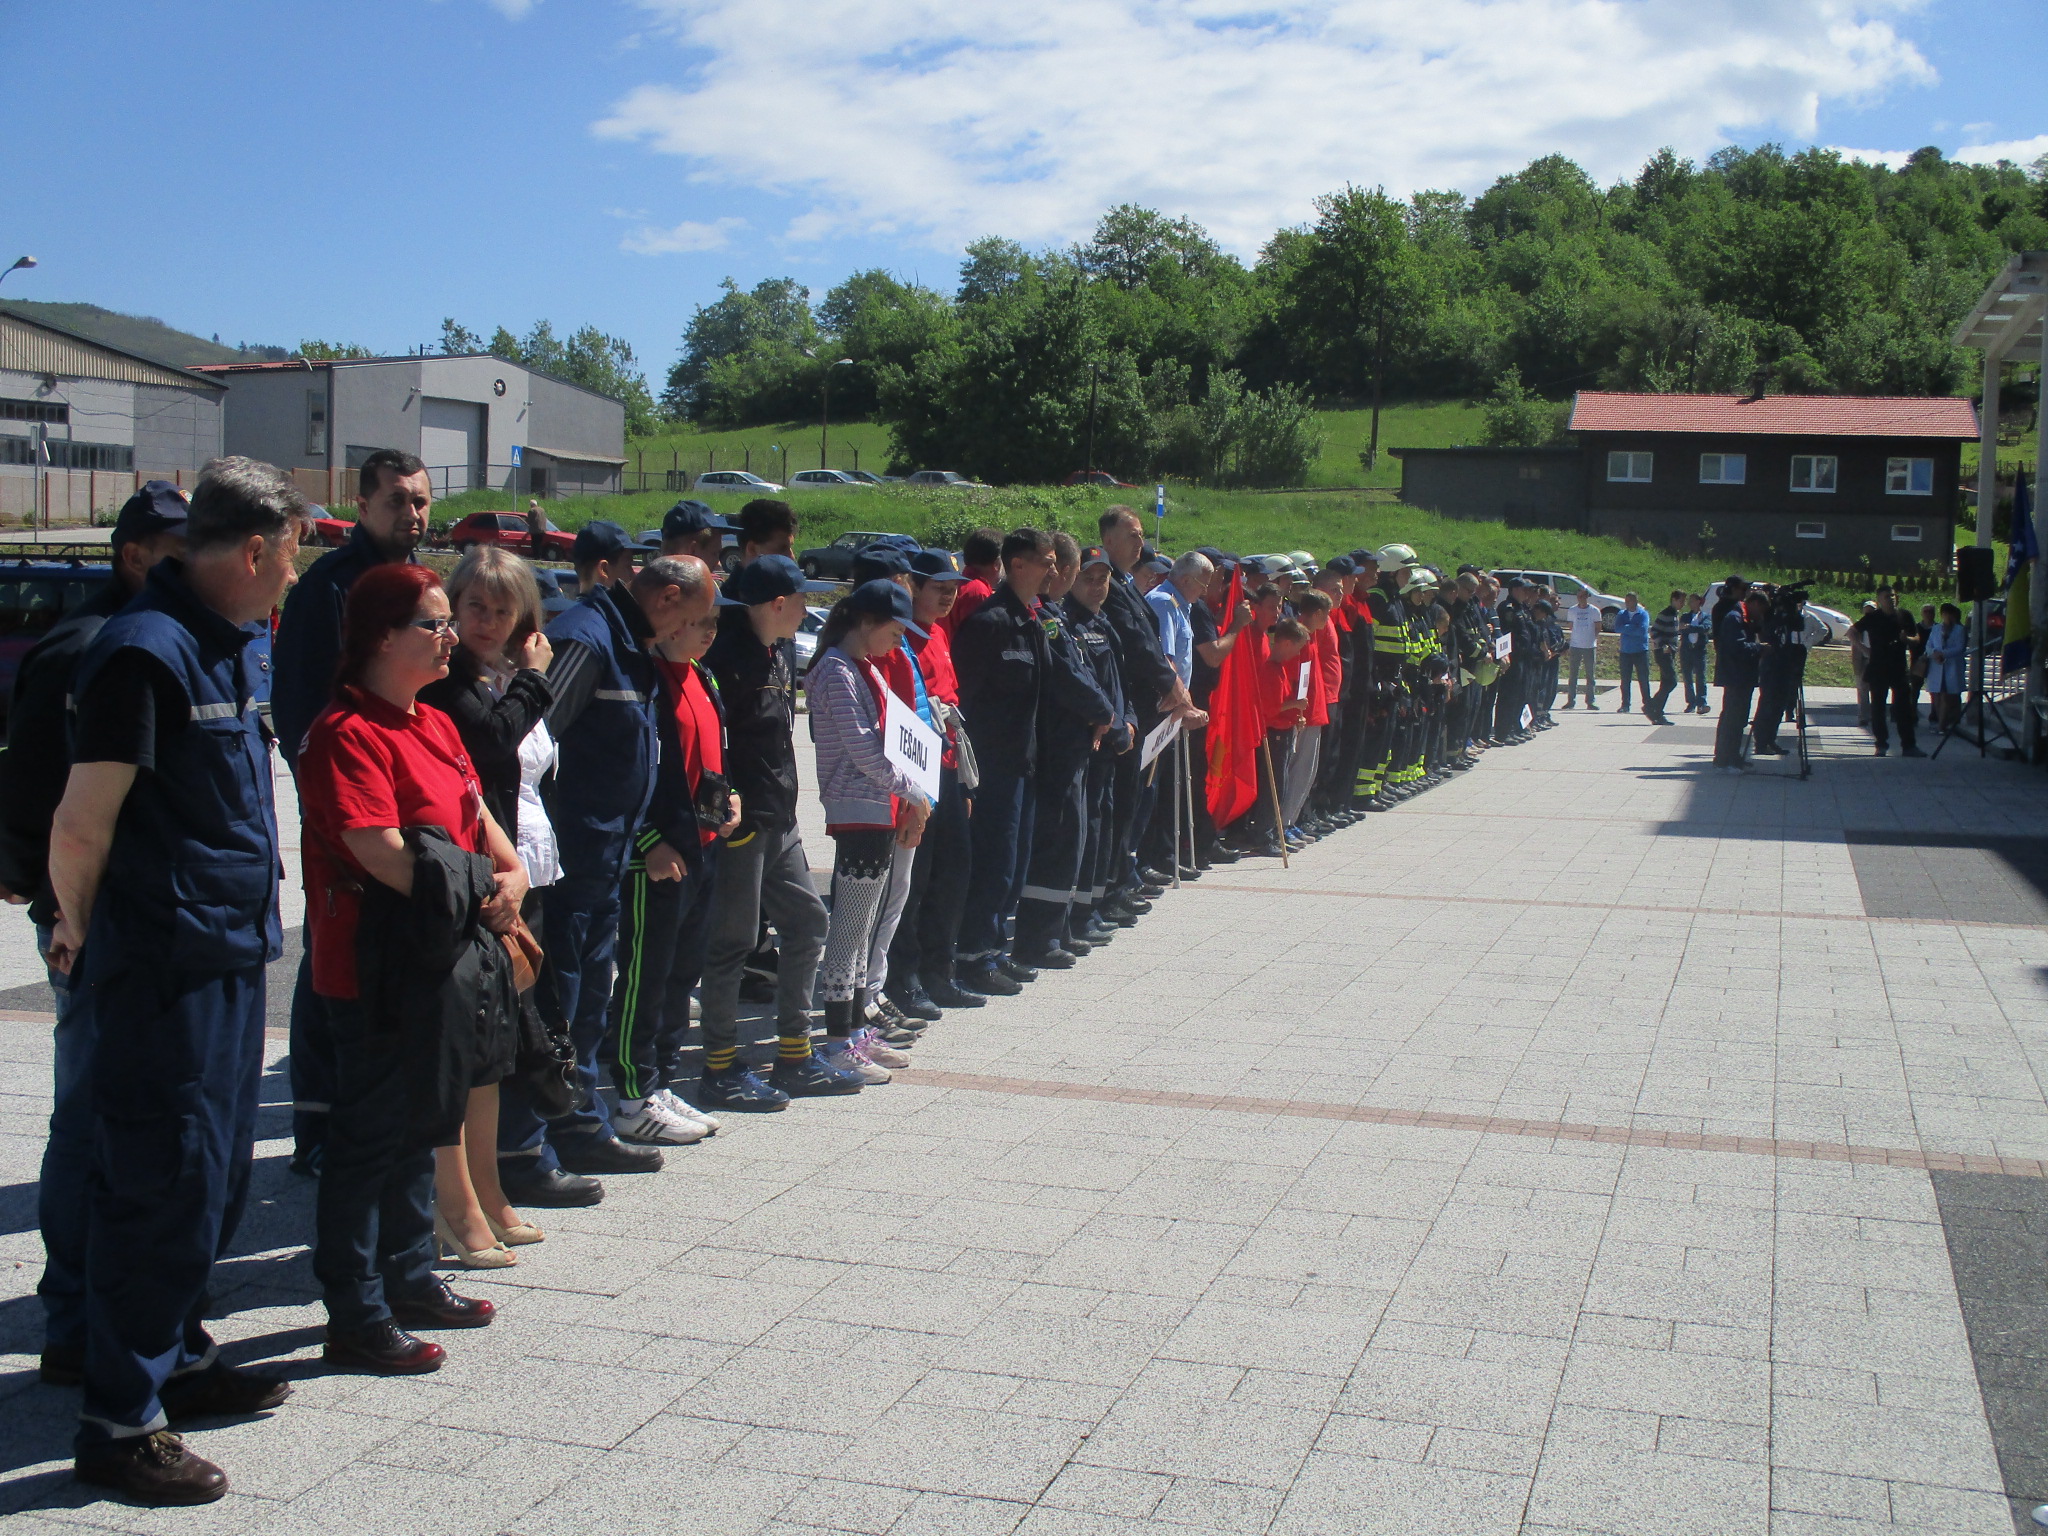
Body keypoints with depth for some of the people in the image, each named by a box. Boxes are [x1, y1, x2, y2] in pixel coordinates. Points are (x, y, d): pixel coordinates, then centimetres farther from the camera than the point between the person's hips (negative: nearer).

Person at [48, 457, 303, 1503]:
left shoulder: (223, 646, 13)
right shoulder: (144, 652, -18)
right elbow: (82, 827, -18)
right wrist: (80, 929, -1)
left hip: (228, 956, 9)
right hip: (167, 970, -9)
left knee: (214, 1176, 19)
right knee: (161, 1186, -3)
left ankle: (177, 1359, 35)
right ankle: (120, 1425, 8)